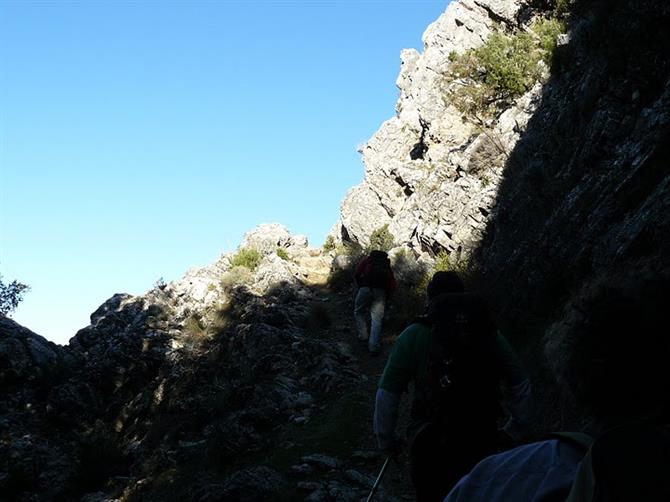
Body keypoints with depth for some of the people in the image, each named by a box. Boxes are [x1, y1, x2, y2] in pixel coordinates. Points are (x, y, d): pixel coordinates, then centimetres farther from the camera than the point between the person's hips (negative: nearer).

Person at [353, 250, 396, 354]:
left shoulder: (368, 259, 18)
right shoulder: (387, 264, 25)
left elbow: (356, 274, 5)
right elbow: (393, 284, 14)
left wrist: (360, 286, 17)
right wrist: (387, 295, 22)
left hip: (366, 288, -2)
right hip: (381, 291, 2)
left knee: (359, 312, 19)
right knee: (376, 319, 3)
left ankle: (362, 336, 12)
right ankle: (373, 346, -3)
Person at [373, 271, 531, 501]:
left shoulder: (414, 335, -6)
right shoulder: (490, 334, 3)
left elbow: (387, 394, -6)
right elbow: (520, 385, 11)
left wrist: (386, 440, 6)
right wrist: (515, 430, 23)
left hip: (431, 443, -2)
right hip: (481, 442, 3)